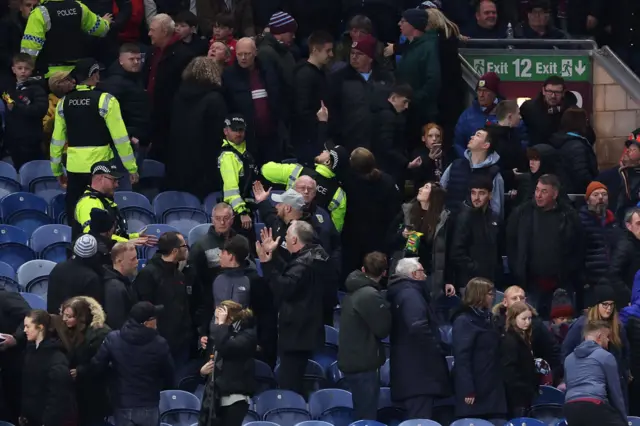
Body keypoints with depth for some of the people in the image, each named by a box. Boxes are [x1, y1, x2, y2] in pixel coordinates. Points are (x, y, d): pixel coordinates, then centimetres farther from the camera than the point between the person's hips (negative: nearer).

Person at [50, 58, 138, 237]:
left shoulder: (64, 102, 5)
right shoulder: (105, 100, -8)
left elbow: (57, 139, 8)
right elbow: (120, 137, -10)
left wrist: (57, 170, 18)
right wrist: (132, 168, -4)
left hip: (74, 167, 4)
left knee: (75, 218, 10)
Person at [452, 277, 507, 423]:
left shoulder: (485, 318, 18)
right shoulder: (464, 321, -7)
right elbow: (462, 358, -15)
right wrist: (468, 391, -22)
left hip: (492, 390, 8)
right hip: (475, 391, -8)